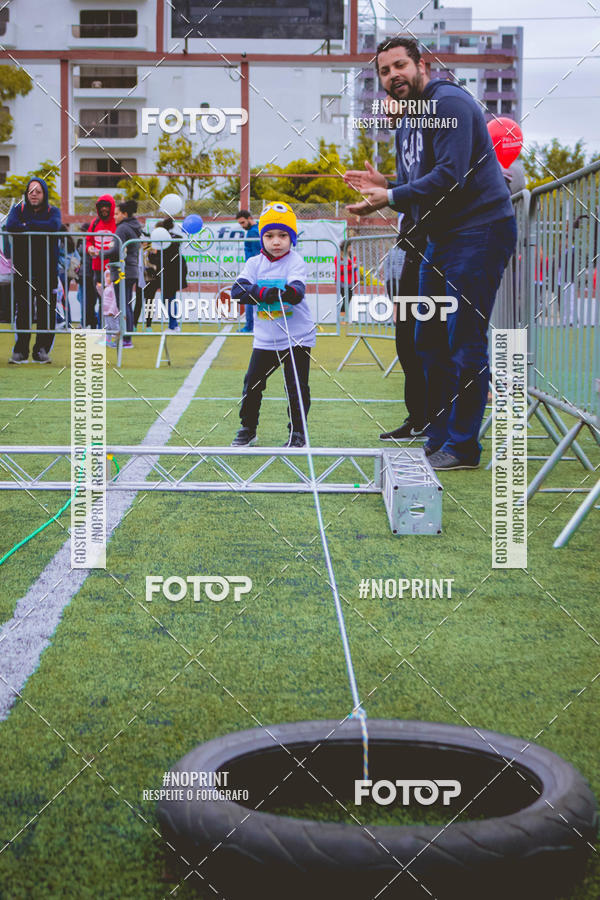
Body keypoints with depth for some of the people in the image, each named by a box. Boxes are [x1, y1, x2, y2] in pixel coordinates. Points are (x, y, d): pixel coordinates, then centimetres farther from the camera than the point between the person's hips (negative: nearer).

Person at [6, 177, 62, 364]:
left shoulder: (53, 211, 8)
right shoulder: (18, 209, 10)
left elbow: (54, 225, -17)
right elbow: (10, 225, -12)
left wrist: (27, 225, -11)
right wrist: (39, 227, -12)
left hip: (47, 269, 0)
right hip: (23, 269, 0)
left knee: (46, 310, -2)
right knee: (23, 310, -3)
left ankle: (42, 350, 6)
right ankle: (20, 351, 1)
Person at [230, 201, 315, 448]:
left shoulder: (295, 261, -8)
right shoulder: (255, 263, 2)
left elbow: (298, 290, -25)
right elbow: (237, 290, -12)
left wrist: (291, 292, -49)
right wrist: (263, 293, -28)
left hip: (297, 337, -3)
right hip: (265, 339, 4)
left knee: (297, 386, -4)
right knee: (252, 383, 7)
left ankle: (297, 432, 10)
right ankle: (248, 429, 24)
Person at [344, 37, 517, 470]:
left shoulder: (449, 103, -12)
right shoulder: (407, 124, 17)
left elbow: (451, 176, -23)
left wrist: (390, 198, -19)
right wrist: (385, 186, 3)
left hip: (480, 232, -10)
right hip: (442, 238, 10)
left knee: (465, 342, -9)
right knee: (430, 341, 12)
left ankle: (463, 447, -3)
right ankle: (438, 439, 20)